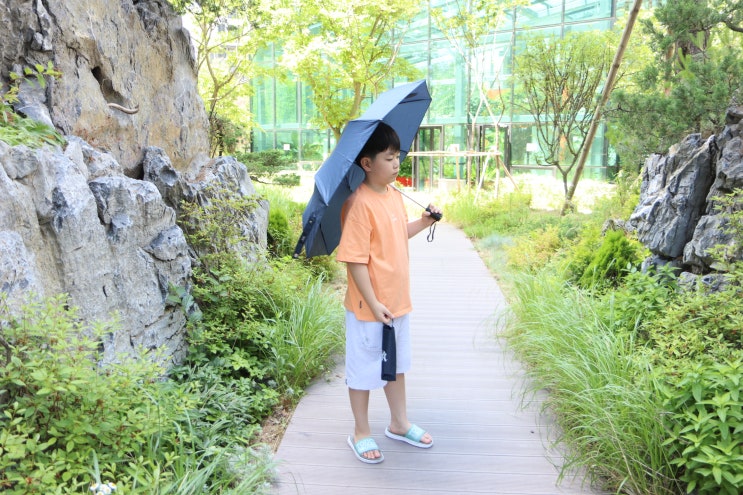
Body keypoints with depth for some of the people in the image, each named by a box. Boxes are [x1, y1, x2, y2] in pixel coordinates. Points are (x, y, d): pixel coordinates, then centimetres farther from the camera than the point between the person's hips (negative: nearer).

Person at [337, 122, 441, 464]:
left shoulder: (395, 195, 5)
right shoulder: (360, 203, -21)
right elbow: (355, 259, -23)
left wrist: (423, 222, 3)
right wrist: (374, 304, -22)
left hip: (398, 302, 8)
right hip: (369, 307, -8)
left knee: (396, 364, 22)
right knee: (364, 369, 9)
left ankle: (399, 423, 40)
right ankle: (361, 433, 28)